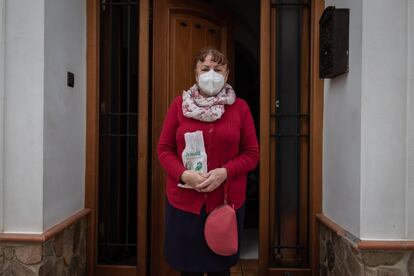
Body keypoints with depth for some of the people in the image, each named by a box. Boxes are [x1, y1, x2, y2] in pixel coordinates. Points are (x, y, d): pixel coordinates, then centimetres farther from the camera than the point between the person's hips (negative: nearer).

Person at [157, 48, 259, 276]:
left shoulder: (239, 107, 1)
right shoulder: (179, 105, 2)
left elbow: (252, 153, 1)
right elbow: (164, 149, 2)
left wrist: (224, 172, -16)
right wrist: (184, 174, -16)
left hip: (226, 201, 0)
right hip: (184, 201, 0)